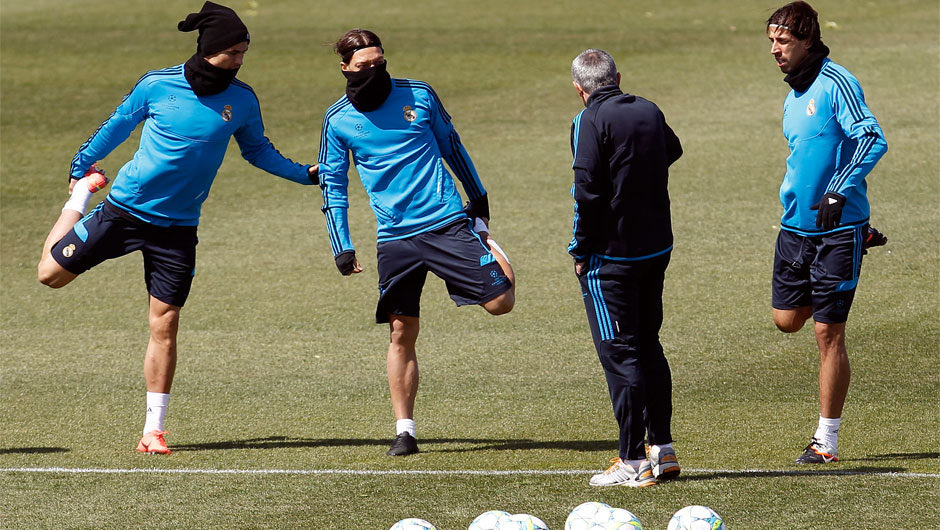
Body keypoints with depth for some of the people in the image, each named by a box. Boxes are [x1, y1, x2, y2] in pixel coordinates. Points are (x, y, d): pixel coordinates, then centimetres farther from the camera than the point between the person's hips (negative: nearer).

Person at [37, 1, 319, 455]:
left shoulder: (242, 101, -2)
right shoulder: (157, 86, -9)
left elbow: (257, 151, 14)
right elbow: (117, 127, 7)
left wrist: (305, 174, 1)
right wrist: (79, 167, 15)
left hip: (177, 227, 1)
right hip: (124, 209, -1)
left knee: (164, 325, -2)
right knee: (51, 273, 2)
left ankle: (154, 429, 7)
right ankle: (82, 196, 29)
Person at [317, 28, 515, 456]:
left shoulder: (418, 96, 1)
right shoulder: (338, 121, 2)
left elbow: (451, 147, 16)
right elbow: (333, 186, 8)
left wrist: (479, 199, 24)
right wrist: (341, 248, 0)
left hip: (448, 223, 0)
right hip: (395, 239, 0)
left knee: (500, 302, -8)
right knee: (401, 333, -1)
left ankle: (493, 253, 27)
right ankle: (404, 430, 8)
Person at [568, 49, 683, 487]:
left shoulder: (591, 121, -13)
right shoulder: (650, 112, 7)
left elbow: (587, 192, -18)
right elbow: (672, 151, 29)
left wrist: (581, 251, -9)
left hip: (611, 254, -7)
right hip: (657, 249, 7)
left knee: (619, 353, -3)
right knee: (648, 345, 17)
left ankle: (632, 462, -3)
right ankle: (663, 450, 19)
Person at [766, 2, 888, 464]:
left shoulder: (836, 83, -13)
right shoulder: (792, 99, 13)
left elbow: (872, 139, -23)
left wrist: (840, 193, -33)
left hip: (836, 229, -8)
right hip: (794, 226, 8)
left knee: (827, 334, -4)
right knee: (786, 319, 7)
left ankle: (827, 439, 4)